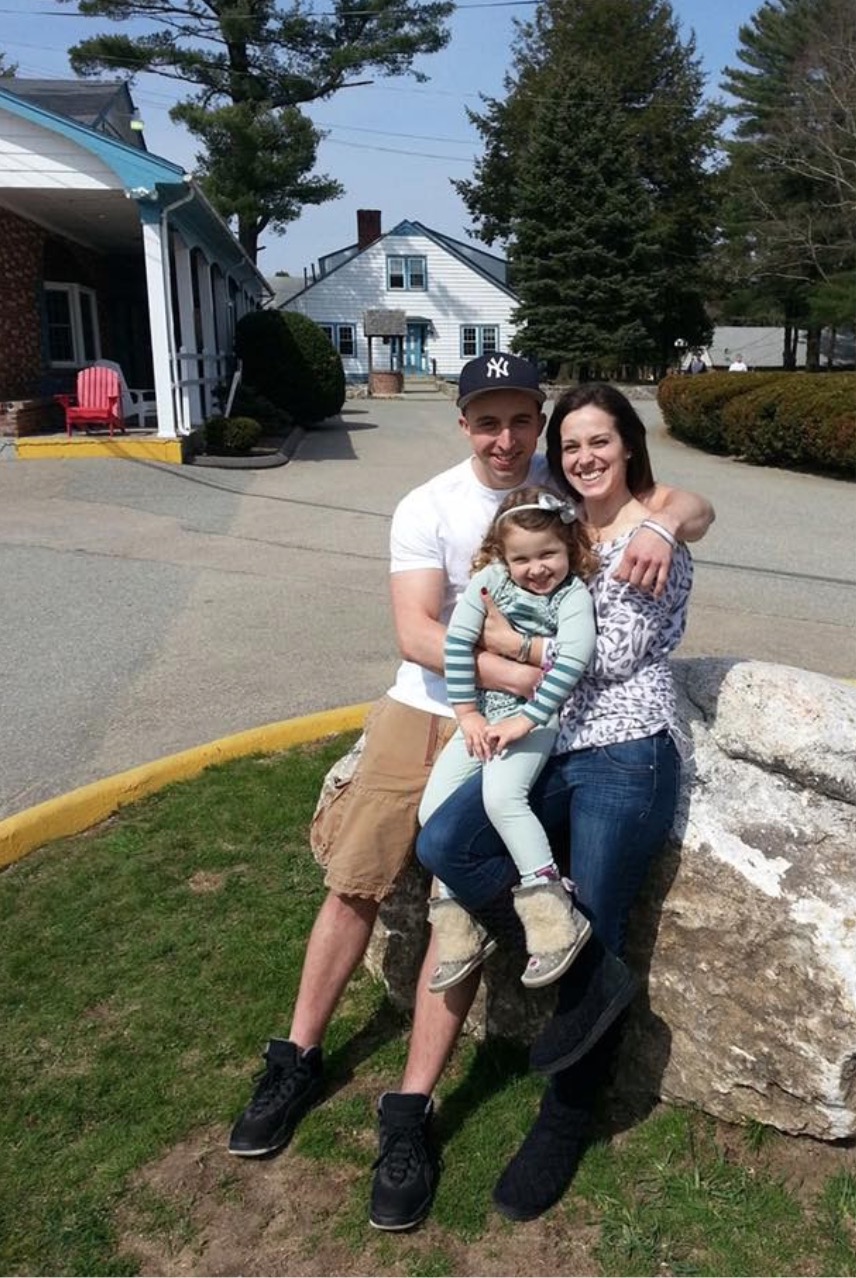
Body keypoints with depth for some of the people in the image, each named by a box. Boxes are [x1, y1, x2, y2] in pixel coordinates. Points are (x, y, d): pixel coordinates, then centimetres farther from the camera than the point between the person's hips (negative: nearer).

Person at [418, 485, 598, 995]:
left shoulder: (574, 595, -8)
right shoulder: (491, 579, 2)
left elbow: (572, 660, -23)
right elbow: (457, 642, -3)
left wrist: (525, 719, -27)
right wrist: (467, 714, -7)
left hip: (537, 716, -5)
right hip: (483, 714, 6)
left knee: (501, 795, -31)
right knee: (433, 807, -3)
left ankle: (551, 907, -20)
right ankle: (459, 924, 9)